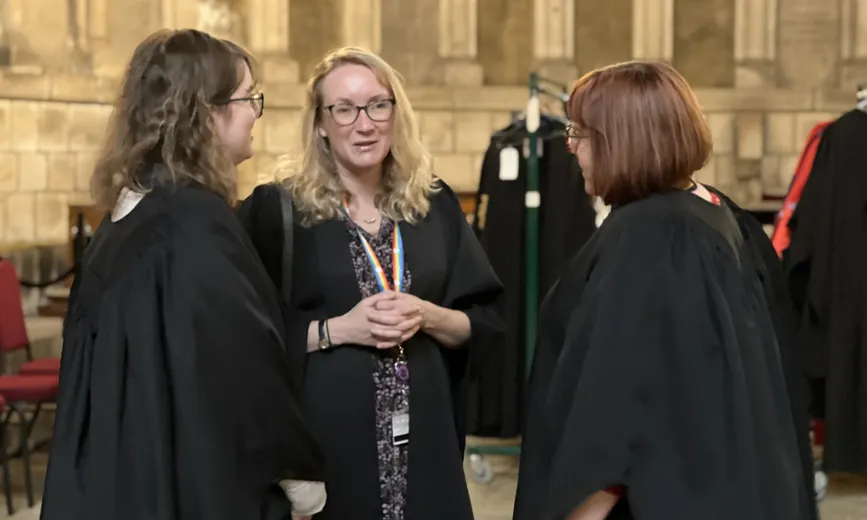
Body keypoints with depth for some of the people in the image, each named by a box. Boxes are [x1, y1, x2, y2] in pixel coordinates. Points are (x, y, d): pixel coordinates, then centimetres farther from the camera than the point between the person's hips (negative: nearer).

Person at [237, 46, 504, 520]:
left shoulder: (435, 205, 7)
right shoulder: (277, 209, -3)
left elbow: (484, 323, 7)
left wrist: (428, 318, -11)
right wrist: (337, 328, -17)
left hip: (423, 436, 3)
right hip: (323, 435, -3)